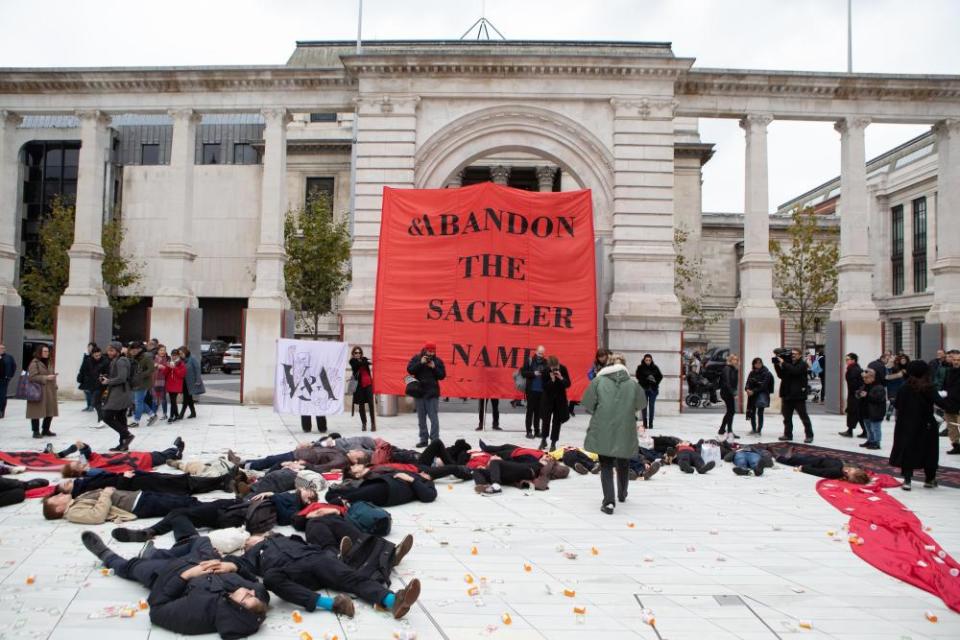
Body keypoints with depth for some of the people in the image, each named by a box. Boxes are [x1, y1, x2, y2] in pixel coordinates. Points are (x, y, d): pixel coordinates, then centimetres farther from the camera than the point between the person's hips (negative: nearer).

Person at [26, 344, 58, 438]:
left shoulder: (49, 362, 16)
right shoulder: (35, 363, -9)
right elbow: (32, 377, -17)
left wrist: (54, 386, 15)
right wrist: (46, 378, -21)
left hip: (49, 391, 8)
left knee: (50, 411, 9)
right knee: (37, 412, -3)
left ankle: (46, 430, 22)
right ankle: (36, 431, 5)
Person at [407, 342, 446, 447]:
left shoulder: (438, 361, 4)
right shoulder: (416, 359, 4)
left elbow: (442, 375, 2)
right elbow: (410, 370, -7)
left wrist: (434, 367, -12)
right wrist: (421, 363, -16)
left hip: (433, 393, -2)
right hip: (419, 391, 2)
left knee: (434, 417, -7)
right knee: (421, 418, 8)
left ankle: (435, 439, -4)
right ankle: (423, 439, 17)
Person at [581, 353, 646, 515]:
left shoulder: (598, 381, -5)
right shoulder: (632, 383, -2)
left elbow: (587, 405, -4)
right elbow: (641, 405, 8)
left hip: (603, 431, -2)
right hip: (625, 431, 2)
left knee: (606, 465, 8)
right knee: (623, 464, 23)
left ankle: (609, 501, -5)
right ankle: (622, 494, 42)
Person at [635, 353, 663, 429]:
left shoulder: (655, 367, 3)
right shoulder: (640, 368, -2)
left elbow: (660, 376, 7)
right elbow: (638, 377, -9)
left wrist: (656, 382, -8)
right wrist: (647, 378, -19)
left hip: (653, 389, 1)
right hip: (644, 389, -1)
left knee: (651, 406, 3)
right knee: (644, 406, 0)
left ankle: (650, 423, 8)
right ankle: (645, 423, 6)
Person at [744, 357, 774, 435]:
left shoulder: (766, 373, -8)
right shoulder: (752, 373, 10)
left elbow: (763, 386, -15)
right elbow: (748, 383, 5)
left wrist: (753, 391, -21)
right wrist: (747, 389, -17)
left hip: (762, 394, -6)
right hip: (752, 396, 6)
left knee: (760, 412, -9)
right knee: (752, 412, 10)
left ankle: (759, 430, -4)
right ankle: (753, 429, 26)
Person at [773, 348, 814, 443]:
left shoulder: (802, 364, -5)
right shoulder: (788, 364, 13)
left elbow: (794, 370, -24)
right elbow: (781, 375, 10)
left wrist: (783, 363, -21)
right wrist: (777, 365, -3)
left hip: (798, 395, -6)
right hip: (787, 394, 6)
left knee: (804, 416, -2)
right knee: (787, 416, 10)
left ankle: (809, 435, 4)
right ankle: (788, 434, 18)